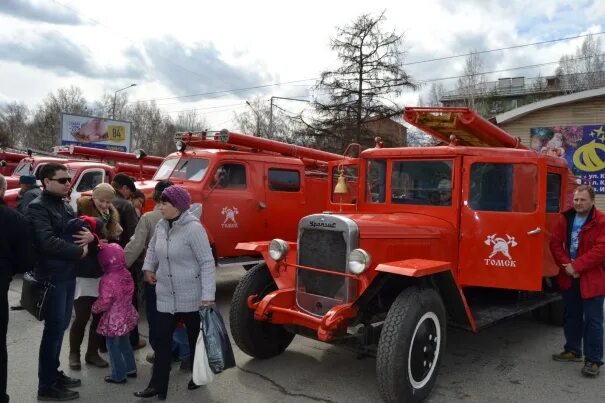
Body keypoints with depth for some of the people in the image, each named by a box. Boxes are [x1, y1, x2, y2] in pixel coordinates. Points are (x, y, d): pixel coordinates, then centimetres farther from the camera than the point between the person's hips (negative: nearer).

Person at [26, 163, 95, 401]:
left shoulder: (66, 206, 13)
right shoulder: (37, 207, -13)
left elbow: (80, 229, 19)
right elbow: (48, 242, -25)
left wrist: (90, 236, -5)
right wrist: (79, 252, -15)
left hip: (68, 274, 8)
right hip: (52, 276, -8)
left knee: (61, 326, 16)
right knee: (53, 328, -2)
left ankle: (54, 374, 31)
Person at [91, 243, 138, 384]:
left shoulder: (108, 280, -24)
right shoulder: (126, 274, -1)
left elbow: (104, 302, -22)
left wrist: (94, 308, -3)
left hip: (114, 321, -8)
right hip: (127, 315, 8)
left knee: (113, 346, 7)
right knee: (124, 343, 22)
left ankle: (118, 375, 15)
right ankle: (131, 368, 32)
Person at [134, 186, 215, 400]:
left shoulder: (193, 228, -18)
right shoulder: (161, 226, 3)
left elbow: (207, 263, -19)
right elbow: (152, 248, 24)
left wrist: (208, 296, -22)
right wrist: (148, 268, 9)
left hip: (191, 297, -6)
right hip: (166, 296, 6)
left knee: (195, 338, 12)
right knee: (162, 339, 6)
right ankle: (158, 386, 16)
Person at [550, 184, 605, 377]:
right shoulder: (565, 218, 4)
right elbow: (555, 243, 2)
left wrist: (577, 266, -20)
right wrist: (566, 264, -11)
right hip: (569, 277, 6)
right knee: (571, 316, 17)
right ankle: (573, 350, 31)